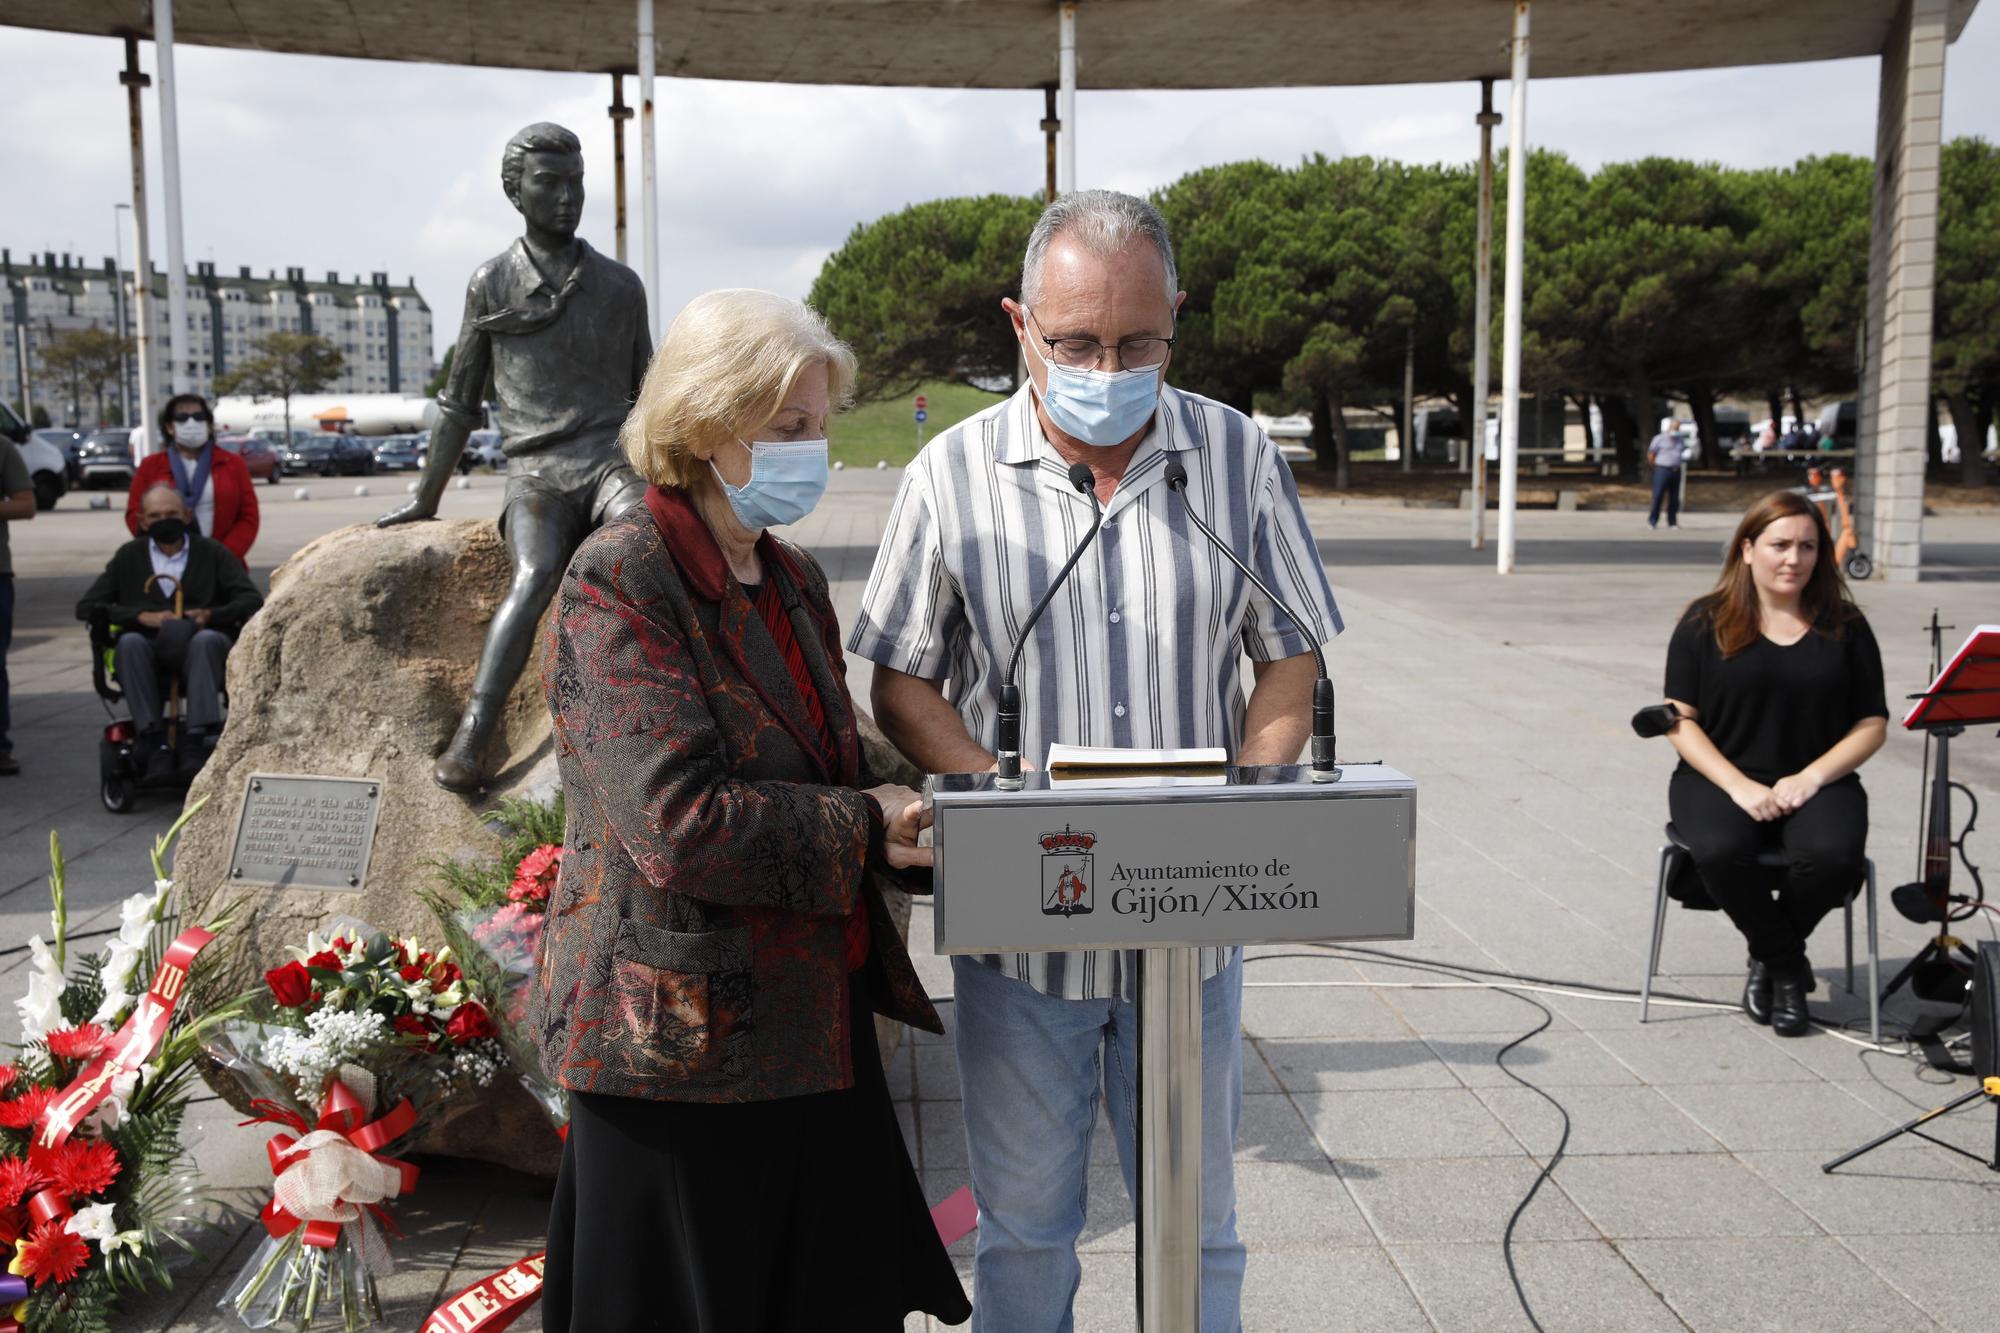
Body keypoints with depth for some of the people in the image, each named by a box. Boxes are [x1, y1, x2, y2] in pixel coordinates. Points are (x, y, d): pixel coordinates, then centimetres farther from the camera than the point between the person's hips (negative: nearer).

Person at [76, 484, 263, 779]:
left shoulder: (212, 552, 16)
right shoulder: (129, 556, 19)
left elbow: (252, 600, 6)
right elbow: (86, 607, 10)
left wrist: (211, 615, -14)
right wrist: (141, 617, -7)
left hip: (204, 639, -1)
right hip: (148, 648, 2)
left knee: (206, 640, -36)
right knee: (129, 642, -33)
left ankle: (202, 737, -49)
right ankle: (155, 746, -39)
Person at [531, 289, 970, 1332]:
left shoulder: (791, 580, 12)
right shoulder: (620, 582, -15)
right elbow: (680, 824, -24)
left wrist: (942, 817, 1)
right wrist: (870, 828, -15)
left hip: (813, 1033, 8)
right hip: (683, 1048, -7)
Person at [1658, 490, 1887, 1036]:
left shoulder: (1845, 627, 8)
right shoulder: (1706, 622, 3)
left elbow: (1872, 724, 6)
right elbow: (1681, 719, -2)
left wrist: (1811, 777, -11)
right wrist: (1739, 787, -15)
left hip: (1817, 781, 1)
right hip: (1720, 778, -1)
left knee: (1834, 853, -32)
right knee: (1720, 849, -34)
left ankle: (1768, 956, -1)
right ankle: (1787, 962, -6)